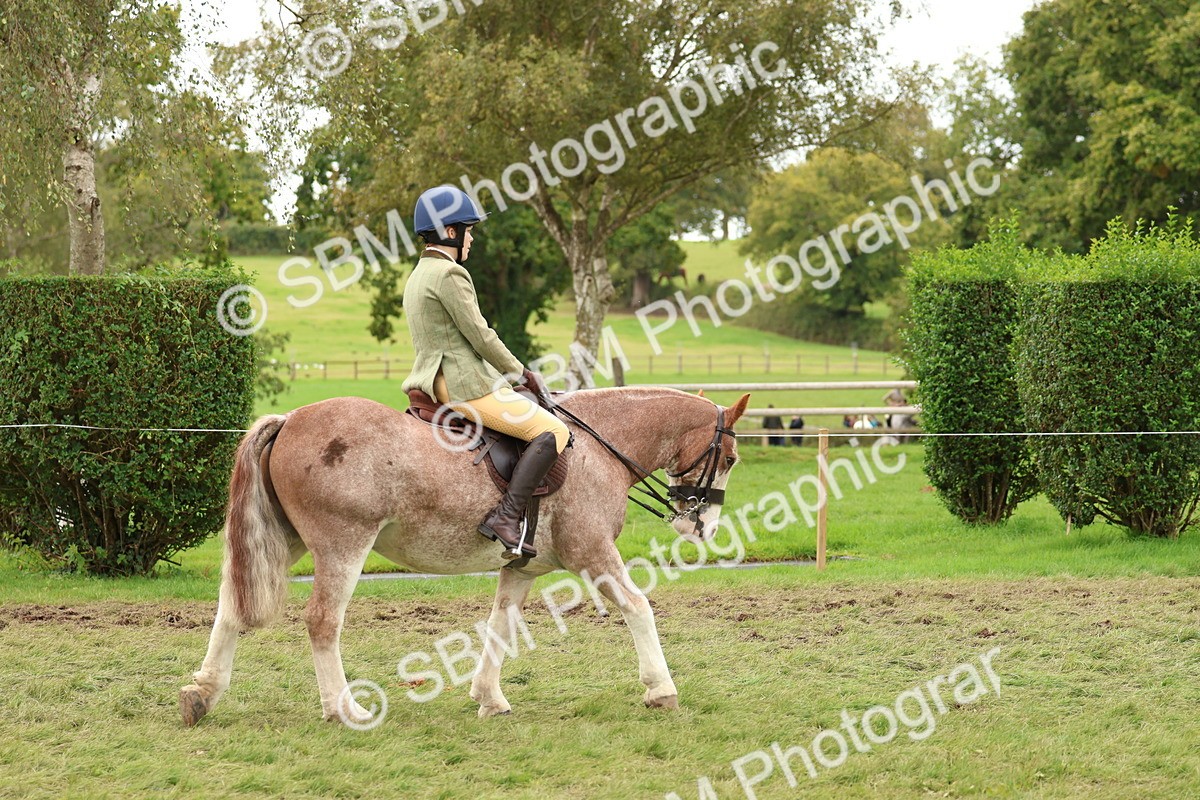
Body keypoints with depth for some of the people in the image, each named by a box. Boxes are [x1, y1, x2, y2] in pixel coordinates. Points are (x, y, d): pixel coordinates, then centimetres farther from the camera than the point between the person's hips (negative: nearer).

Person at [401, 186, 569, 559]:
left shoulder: (417, 277, 18)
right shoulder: (450, 275, -14)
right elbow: (480, 336, -15)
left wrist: (514, 373, 18)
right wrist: (522, 373, -2)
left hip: (432, 384, 11)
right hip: (465, 384, -11)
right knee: (552, 431, -14)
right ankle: (506, 515, -24)